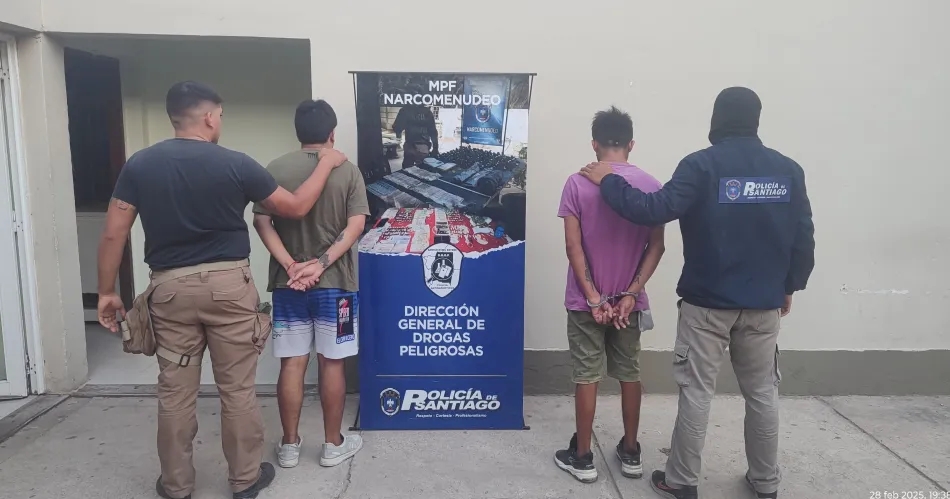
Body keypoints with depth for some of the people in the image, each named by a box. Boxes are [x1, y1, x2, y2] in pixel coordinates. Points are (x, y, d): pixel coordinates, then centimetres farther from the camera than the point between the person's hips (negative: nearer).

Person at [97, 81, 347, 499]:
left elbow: (113, 234, 0)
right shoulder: (235, 164, -6)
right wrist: (327, 164, 13)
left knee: (175, 392, 13)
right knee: (237, 389, 9)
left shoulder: (139, 165, 1)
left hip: (170, 288, 3)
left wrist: (106, 291, 10)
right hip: (227, 283, -2)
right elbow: (295, 207, 2)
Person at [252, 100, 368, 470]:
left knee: (291, 365, 9)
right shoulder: (348, 171, -4)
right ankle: (333, 445, 18)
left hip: (288, 283, 2)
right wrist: (323, 264, -13)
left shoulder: (275, 170, 1)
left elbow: (262, 221, -5)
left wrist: (291, 265, -10)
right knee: (332, 364, 7)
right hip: (336, 283, -2)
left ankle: (289, 445, 20)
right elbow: (356, 225, -11)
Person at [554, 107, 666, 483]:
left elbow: (573, 246, -13)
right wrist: (631, 294, -7)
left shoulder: (578, 184, -10)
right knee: (630, 374, 15)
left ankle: (582, 457, 17)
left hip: (586, 301, -2)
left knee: (587, 377, 6)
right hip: (627, 300, 2)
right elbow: (656, 246, -6)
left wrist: (593, 297, -11)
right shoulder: (651, 186, -3)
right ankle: (630, 453, 26)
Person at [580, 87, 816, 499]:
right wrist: (789, 286, 17)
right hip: (764, 303, 4)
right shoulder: (788, 170, 2)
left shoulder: (702, 165, -12)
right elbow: (804, 238, 5)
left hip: (707, 303, -4)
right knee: (762, 393, 16)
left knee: (696, 392, 6)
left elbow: (655, 210, -21)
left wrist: (607, 182, -9)